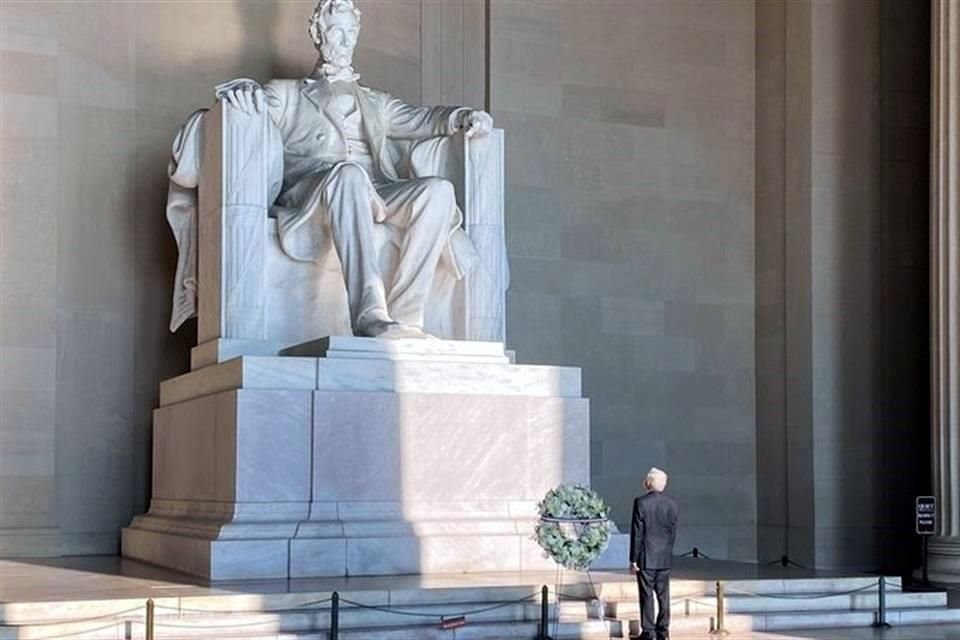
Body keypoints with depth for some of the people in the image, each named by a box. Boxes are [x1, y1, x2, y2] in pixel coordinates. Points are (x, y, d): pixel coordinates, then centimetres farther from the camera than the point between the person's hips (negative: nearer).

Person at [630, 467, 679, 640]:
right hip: (665, 559, 4)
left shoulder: (641, 502, -12)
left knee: (647, 595, 1)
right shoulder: (671, 504, 1)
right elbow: (673, 532, 6)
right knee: (663, 595, 10)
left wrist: (633, 559, -7)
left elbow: (637, 533, -11)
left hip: (646, 558, -4)